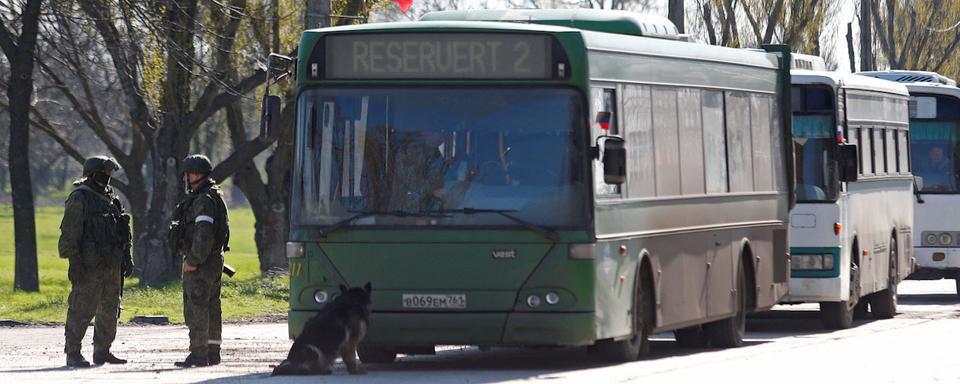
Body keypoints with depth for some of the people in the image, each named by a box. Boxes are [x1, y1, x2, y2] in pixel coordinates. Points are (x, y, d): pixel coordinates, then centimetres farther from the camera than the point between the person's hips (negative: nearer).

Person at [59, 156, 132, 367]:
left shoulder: (110, 199, 16)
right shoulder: (79, 199, -9)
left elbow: (121, 231, 23)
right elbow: (69, 233, -13)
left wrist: (126, 258, 18)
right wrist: (74, 263, -19)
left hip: (111, 265, 8)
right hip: (89, 265, -8)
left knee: (110, 310, 11)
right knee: (82, 310, -8)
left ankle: (102, 351, 19)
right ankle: (73, 354, -5)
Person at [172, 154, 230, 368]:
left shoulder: (204, 201, -17)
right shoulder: (214, 196, 16)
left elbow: (203, 234, -25)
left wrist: (193, 260, -21)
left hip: (200, 263, -11)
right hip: (214, 260, 11)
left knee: (196, 308, -9)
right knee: (211, 308, 13)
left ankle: (198, 354, -10)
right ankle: (213, 353, 18)